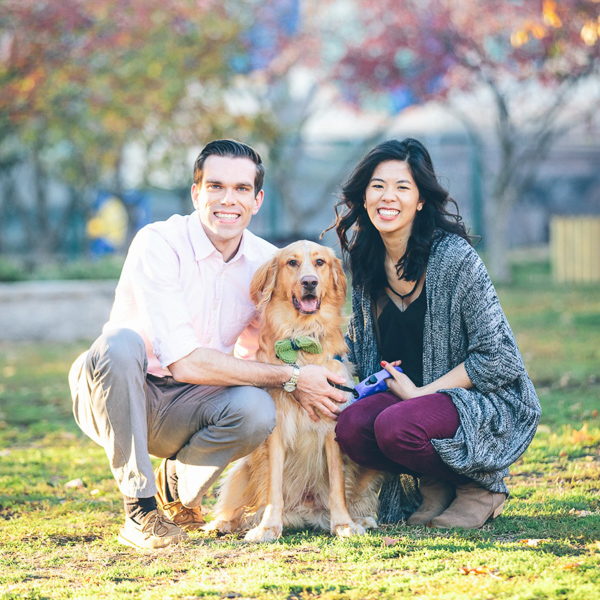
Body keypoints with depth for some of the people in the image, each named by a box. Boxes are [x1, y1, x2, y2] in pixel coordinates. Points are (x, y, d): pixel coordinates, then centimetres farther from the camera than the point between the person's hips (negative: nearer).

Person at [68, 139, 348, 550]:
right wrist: (290, 378, -25)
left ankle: (177, 483, 5)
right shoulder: (159, 244, -20)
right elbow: (184, 362, -27)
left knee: (256, 410, -28)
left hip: (184, 407, 4)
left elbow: (248, 353, 9)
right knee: (121, 341, -36)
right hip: (114, 396, -4)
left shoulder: (267, 263, -2)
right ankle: (141, 510, -24)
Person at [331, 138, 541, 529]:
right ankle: (436, 486, 3)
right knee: (351, 426, -25)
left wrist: (420, 393, -17)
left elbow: (496, 358, -17)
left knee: (396, 427, -33)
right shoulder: (367, 262, 5)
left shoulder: (455, 257, -16)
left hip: (487, 403, -6)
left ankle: (483, 488, -4)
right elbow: (363, 346, 17)